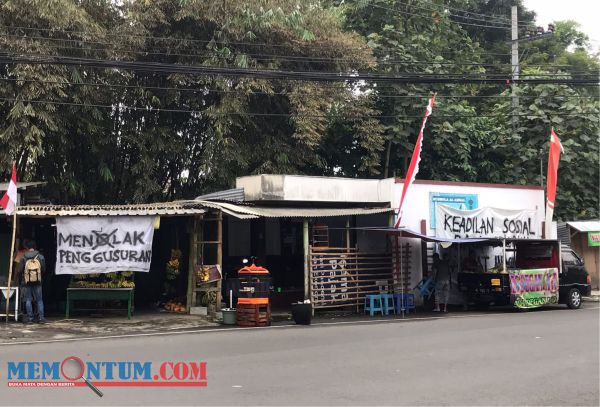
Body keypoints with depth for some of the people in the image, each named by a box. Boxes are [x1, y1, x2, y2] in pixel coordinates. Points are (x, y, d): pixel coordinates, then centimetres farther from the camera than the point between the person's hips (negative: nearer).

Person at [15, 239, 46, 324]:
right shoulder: (40, 256, -1)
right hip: (37, 282, 1)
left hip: (26, 282, -1)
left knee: (28, 300, 6)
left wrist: (19, 281, 9)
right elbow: (43, 270, 3)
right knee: (39, 300, 7)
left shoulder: (23, 258, -6)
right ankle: (41, 318, 3)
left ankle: (30, 318, 4)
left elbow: (19, 271, -6)